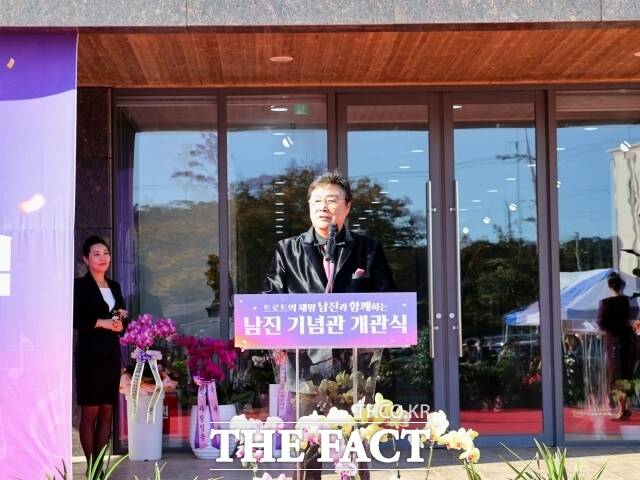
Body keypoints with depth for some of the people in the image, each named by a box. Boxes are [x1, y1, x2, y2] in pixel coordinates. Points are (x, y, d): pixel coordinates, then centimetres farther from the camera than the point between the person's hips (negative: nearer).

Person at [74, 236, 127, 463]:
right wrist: (100, 322, -18)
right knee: (90, 412, -5)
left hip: (112, 354, 6)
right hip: (90, 354, -6)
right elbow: (74, 319, -12)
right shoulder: (80, 285, -2)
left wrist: (120, 324, -2)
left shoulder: (114, 286, 16)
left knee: (107, 413, 4)